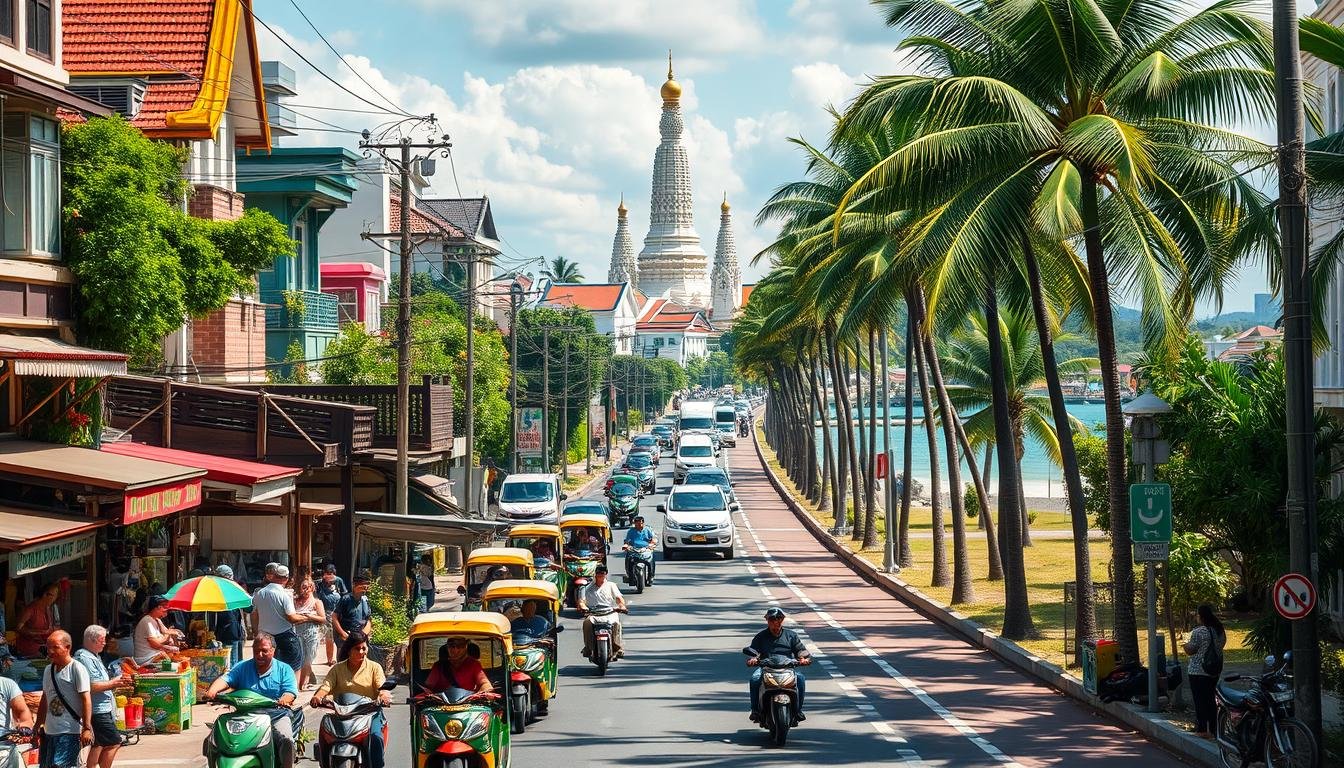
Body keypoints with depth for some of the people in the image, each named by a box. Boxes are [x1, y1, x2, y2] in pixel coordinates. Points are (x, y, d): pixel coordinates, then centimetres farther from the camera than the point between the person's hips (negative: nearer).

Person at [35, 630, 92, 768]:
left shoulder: (77, 669, -8)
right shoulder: (49, 670, 14)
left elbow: (86, 699, -12)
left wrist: (87, 728, -18)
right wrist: (38, 726, 21)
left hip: (69, 732, -8)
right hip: (49, 731, 8)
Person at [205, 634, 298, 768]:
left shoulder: (284, 670, 9)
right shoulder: (242, 667, 13)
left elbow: (290, 692, -4)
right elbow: (225, 679, -2)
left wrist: (284, 700, -29)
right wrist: (212, 690, -25)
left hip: (276, 715, -2)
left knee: (286, 739, -31)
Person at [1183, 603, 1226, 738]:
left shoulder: (1198, 632, -17)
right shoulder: (1221, 631, 5)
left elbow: (1190, 650, -13)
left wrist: (1186, 643, 8)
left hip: (1198, 671, -7)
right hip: (1215, 671, 7)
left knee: (1200, 700, -2)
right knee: (1210, 699, 15)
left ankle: (1202, 730, -3)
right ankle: (1213, 728, 18)